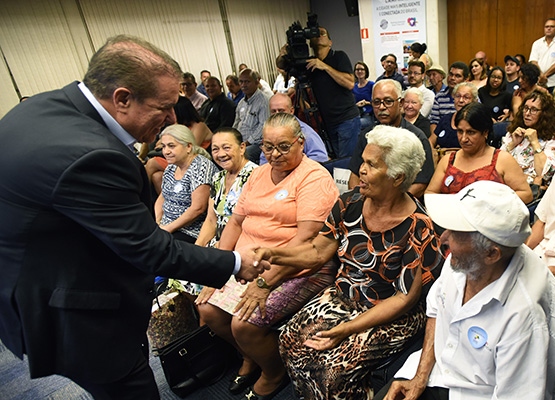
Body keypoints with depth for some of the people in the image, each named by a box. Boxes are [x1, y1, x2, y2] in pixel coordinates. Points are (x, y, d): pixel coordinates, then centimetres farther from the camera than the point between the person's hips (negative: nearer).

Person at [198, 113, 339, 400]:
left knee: (244, 323, -21)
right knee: (208, 309, -5)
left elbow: (306, 238, -21)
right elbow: (236, 221, 12)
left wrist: (265, 283, -24)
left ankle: (274, 375, 14)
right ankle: (250, 359, 25)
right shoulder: (259, 174, 13)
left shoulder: (314, 178, -12)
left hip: (297, 271, -7)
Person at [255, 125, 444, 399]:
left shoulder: (418, 230, -20)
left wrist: (347, 329, -22)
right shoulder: (350, 204, -5)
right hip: (343, 296, 6)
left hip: (391, 317, -5)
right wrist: (274, 254, -15)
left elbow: (404, 300, -17)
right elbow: (318, 252, 1)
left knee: (335, 369, -22)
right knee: (291, 341, -10)